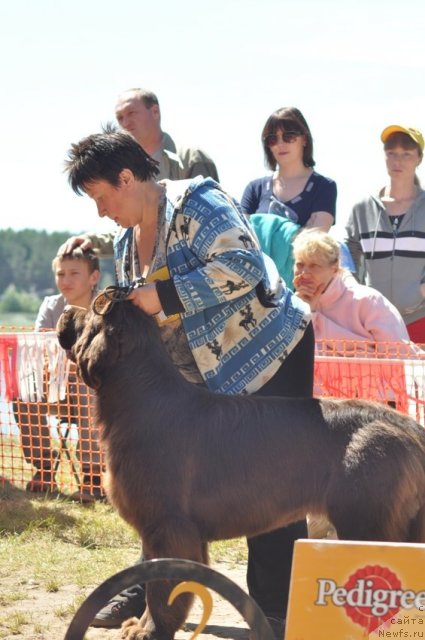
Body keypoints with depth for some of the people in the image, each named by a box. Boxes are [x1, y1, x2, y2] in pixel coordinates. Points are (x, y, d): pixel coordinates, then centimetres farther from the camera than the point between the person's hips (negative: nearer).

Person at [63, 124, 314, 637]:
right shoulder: (125, 244, 11)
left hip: (268, 356, -9)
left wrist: (163, 295, -28)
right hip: (201, 378, 9)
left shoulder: (195, 204, -15)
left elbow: (243, 267, -28)